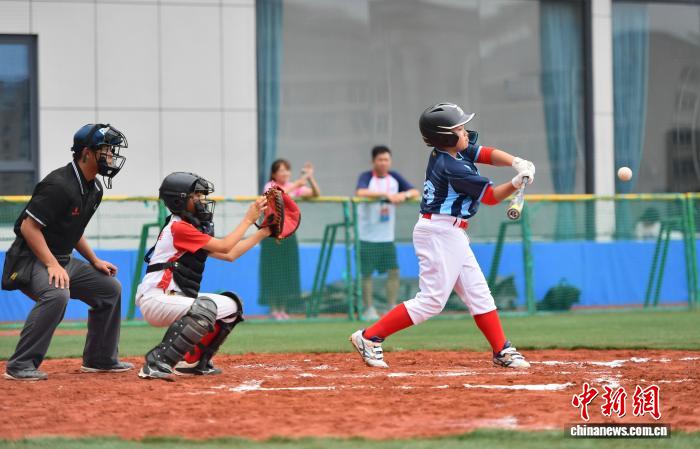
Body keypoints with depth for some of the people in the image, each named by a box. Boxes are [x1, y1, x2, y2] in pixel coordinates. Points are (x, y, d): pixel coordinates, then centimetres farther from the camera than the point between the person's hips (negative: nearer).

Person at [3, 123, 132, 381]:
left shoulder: (94, 189, 8)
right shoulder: (59, 185, -22)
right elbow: (29, 227, -24)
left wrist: (95, 261, 13)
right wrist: (52, 265, -28)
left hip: (63, 260, 10)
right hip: (32, 260, -10)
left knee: (110, 288, 15)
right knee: (57, 294, -36)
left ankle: (100, 360, 26)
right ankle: (20, 366, -31)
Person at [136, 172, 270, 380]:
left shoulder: (194, 230, 18)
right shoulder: (179, 227, -11)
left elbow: (230, 255, 18)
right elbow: (224, 247, -14)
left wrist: (263, 232, 16)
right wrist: (249, 219, -6)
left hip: (176, 299, 10)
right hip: (156, 299, -10)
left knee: (231, 306, 15)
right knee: (205, 308, -35)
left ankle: (193, 361, 13)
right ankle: (157, 363, -33)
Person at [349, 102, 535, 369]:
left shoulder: (452, 151, 6)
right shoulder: (453, 168, -20)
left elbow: (488, 155, 5)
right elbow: (491, 197, -11)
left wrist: (516, 162, -10)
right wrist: (517, 183, -16)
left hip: (452, 235, 10)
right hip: (441, 233, -10)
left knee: (478, 294, 10)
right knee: (431, 300, -10)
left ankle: (502, 352, 13)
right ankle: (369, 338, -8)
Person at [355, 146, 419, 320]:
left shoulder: (394, 178, 7)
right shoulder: (366, 177, -8)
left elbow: (415, 192, 6)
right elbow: (360, 192, -29)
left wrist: (404, 195, -16)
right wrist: (385, 194, -33)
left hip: (387, 237, 4)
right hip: (367, 236, -4)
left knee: (394, 271, 0)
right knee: (367, 273, -1)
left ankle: (392, 308, 8)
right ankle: (369, 309, 9)